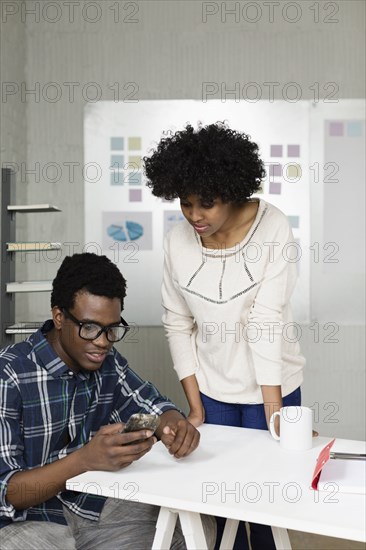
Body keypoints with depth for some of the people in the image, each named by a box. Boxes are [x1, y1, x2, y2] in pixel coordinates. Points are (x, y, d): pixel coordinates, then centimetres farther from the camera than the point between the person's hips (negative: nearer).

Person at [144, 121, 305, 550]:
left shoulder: (273, 231, -19)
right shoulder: (177, 242, -9)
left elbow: (266, 322, -23)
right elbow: (177, 326, -2)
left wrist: (275, 415, -25)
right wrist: (195, 405, -3)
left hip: (270, 387, -2)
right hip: (211, 389, 3)